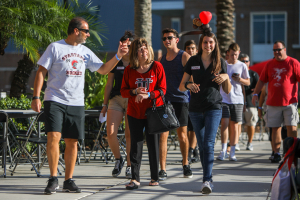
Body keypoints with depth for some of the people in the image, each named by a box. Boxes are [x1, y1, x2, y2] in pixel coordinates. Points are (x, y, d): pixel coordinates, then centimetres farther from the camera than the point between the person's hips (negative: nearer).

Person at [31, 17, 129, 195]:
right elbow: (41, 72, -3)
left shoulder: (85, 52, 13)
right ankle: (53, 180, -8)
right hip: (55, 101, -5)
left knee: (72, 141, 4)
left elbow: (103, 69, 19)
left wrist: (118, 56, 5)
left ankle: (69, 181, 13)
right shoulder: (55, 47, -2)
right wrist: (36, 97, -11)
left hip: (76, 103, 5)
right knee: (53, 136, -17)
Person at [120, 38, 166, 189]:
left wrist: (148, 95, -19)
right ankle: (135, 178, -2)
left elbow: (162, 90, -3)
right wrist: (134, 92, -14)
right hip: (134, 113, 1)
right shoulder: (129, 70, 2)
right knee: (136, 144, -3)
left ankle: (155, 177, 15)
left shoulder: (157, 67, -2)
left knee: (153, 144, 4)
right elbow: (123, 91, 5)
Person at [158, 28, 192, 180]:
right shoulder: (160, 60, 15)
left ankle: (185, 165, 23)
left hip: (180, 100, -3)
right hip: (164, 100, 3)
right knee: (163, 135, -5)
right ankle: (162, 170, -5)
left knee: (182, 135, 4)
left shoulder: (184, 57, 0)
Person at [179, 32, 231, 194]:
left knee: (209, 144, -15)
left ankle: (207, 180, -20)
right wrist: (188, 85, -15)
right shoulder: (193, 61, 5)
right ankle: (208, 179, 20)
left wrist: (226, 77, -12)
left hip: (214, 108, -2)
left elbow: (228, 90, 7)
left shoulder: (220, 62, 3)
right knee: (201, 146, 9)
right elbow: (181, 86, 7)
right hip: (196, 108, 2)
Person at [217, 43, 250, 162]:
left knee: (234, 125, 2)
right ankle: (223, 150, -4)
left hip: (237, 99, 1)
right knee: (224, 123, -12)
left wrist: (240, 79, -7)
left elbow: (248, 82, 11)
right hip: (224, 98, -1)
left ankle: (232, 152, 7)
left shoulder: (242, 66, 7)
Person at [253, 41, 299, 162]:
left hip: (290, 102, -3)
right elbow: (262, 80, 18)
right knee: (275, 128, 3)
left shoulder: (293, 63, 1)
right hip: (273, 102, 3)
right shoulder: (270, 64, 13)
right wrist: (255, 93, 8)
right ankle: (276, 153, 7)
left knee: (291, 127, -6)